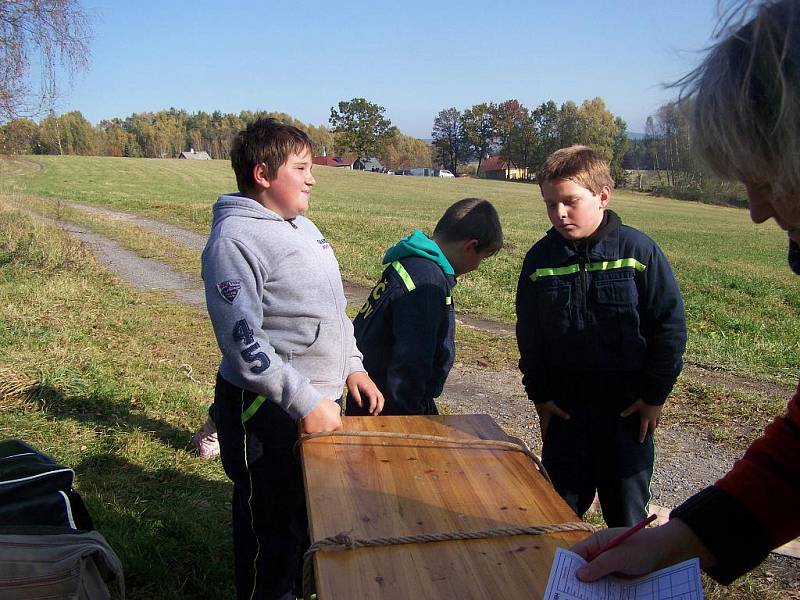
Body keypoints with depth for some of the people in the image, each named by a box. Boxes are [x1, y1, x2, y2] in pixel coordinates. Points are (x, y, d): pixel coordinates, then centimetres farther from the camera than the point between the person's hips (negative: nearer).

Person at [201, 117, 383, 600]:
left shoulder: (303, 227, 10)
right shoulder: (235, 239, -17)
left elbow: (334, 308, 17)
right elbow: (243, 341, -22)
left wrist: (353, 366, 9)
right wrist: (305, 402, -23)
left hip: (318, 400, 9)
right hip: (269, 411, -8)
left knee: (309, 515, 23)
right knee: (272, 530, 8)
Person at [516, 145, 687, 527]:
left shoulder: (638, 250, -9)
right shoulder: (539, 259, -2)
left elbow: (670, 324, -5)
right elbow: (528, 335, 6)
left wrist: (655, 394, -5)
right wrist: (539, 394, 3)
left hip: (628, 407, -2)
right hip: (563, 406, 3)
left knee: (627, 512, 12)